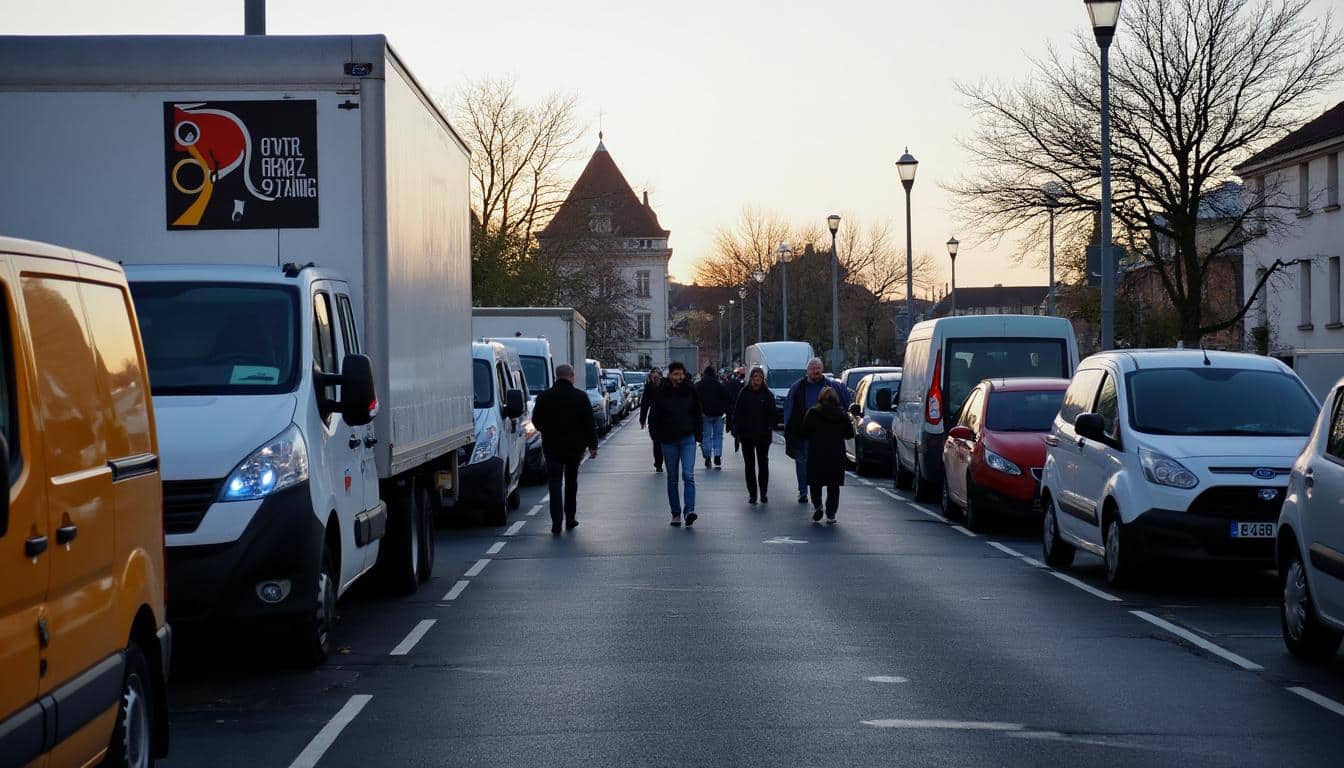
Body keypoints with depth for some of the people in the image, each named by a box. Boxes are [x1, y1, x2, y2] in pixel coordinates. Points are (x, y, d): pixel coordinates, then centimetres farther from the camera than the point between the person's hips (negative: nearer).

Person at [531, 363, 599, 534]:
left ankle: (556, 523, -9)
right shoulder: (580, 396, -7)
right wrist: (592, 445, 0)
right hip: (574, 447, 0)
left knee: (555, 483, 1)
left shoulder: (544, 397, -4)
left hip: (552, 448, 0)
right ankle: (570, 518, 21)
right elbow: (589, 423, -7)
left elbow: (536, 421, 6)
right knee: (571, 482, 17)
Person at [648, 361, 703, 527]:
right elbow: (654, 417, 4)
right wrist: (656, 436, -6)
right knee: (672, 478, 7)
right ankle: (676, 513, 14)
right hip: (668, 441, 1)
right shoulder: (661, 393, -1)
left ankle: (689, 510, -21)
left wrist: (698, 435, 4)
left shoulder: (690, 391, 3)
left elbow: (698, 414, 11)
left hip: (688, 439, -1)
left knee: (688, 475, -14)